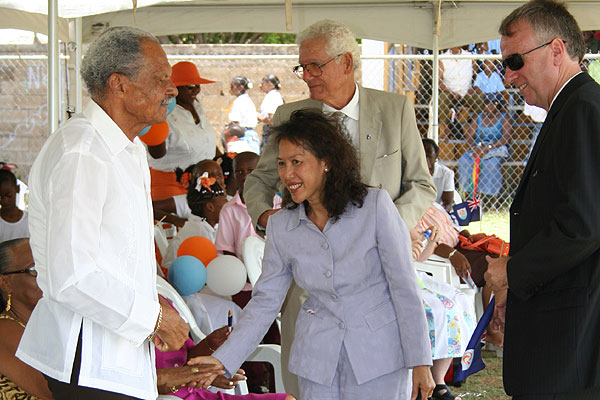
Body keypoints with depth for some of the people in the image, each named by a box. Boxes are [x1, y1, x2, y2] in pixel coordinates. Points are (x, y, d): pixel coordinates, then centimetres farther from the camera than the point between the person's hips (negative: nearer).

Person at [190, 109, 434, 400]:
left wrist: (419, 362, -8)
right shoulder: (280, 227, 2)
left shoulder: (375, 206, -9)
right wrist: (223, 359, -5)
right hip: (317, 357, 3)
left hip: (378, 352, -3)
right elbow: (265, 300, 4)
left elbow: (404, 288, -8)